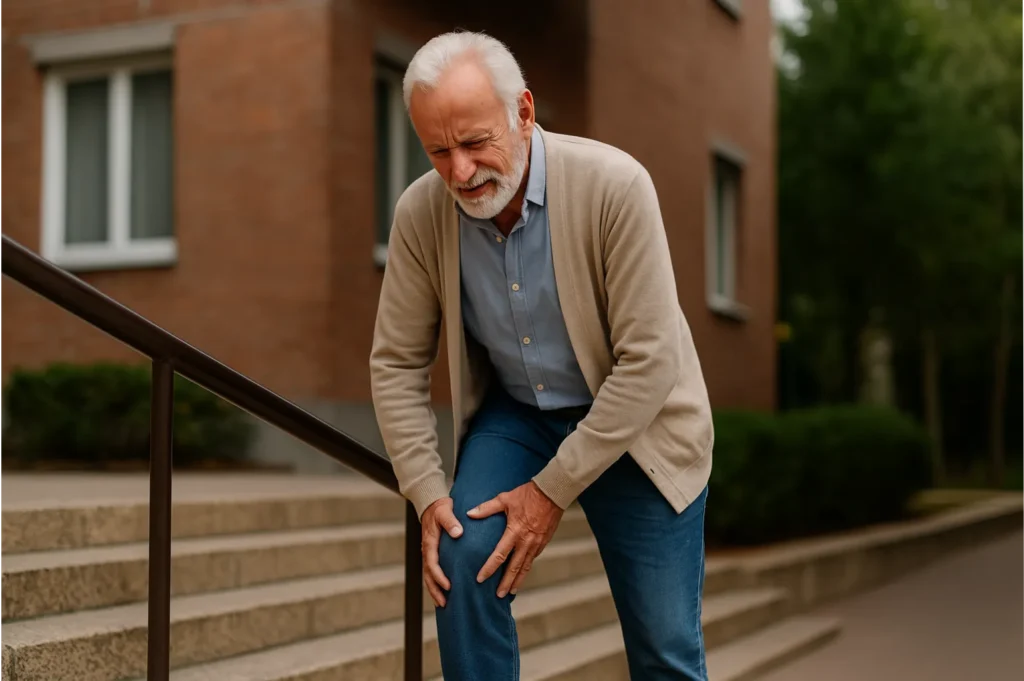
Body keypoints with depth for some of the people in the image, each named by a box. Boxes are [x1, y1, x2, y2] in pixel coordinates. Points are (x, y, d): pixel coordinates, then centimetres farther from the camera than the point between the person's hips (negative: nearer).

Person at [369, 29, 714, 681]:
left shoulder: (614, 185, -27)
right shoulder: (420, 213, -16)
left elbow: (648, 362, -25)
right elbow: (397, 362, -5)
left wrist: (553, 490, -22)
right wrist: (428, 494, -15)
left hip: (632, 423, -2)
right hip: (514, 412, 3)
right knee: (464, 559, -21)